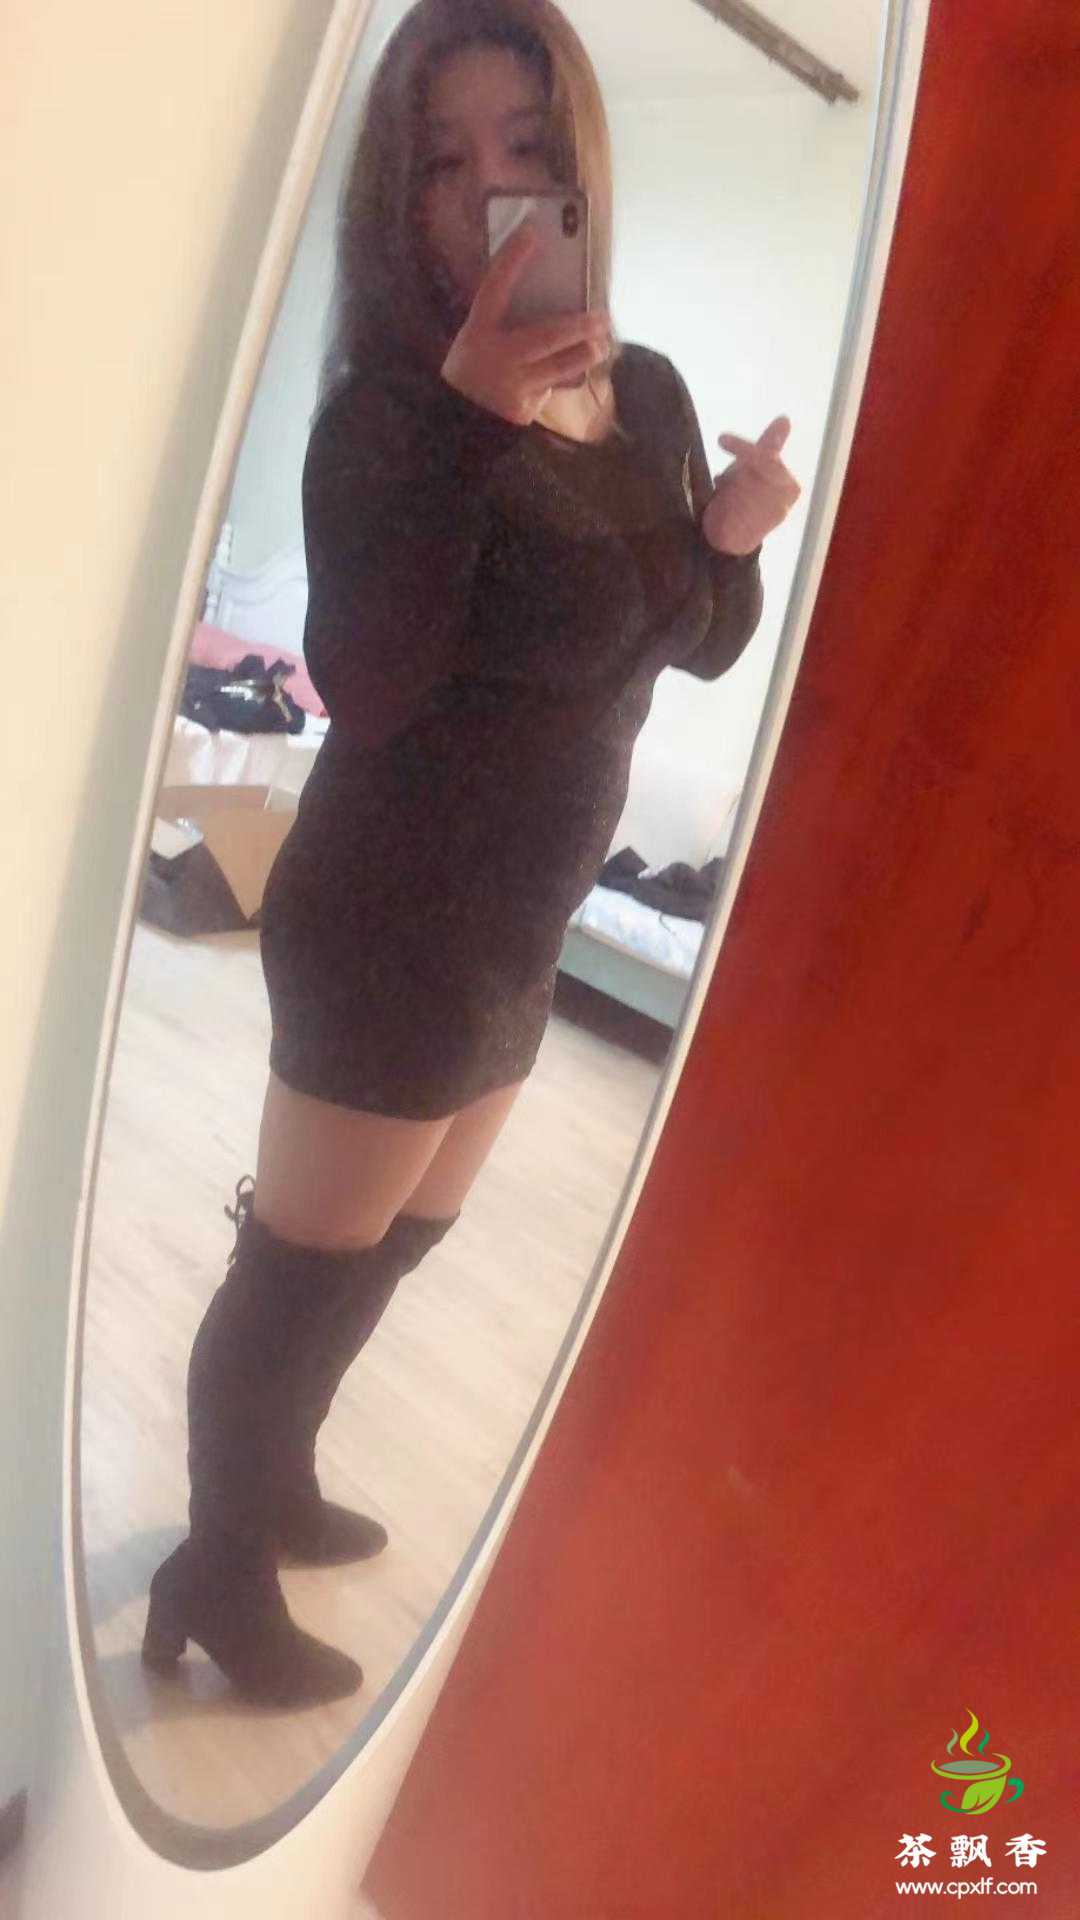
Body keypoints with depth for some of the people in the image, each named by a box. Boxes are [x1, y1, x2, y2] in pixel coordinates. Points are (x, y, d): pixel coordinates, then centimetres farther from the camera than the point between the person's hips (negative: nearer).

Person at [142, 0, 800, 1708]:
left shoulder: (648, 393, 6)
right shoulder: (396, 403, -15)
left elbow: (700, 644, 13)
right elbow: (365, 687, -30)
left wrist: (735, 538, -6)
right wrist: (469, 417, -35)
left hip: (515, 925, 8)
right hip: (389, 920, -8)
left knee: (392, 1245, 22)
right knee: (304, 1259, 6)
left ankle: (273, 1489, 47)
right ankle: (217, 1582, 31)